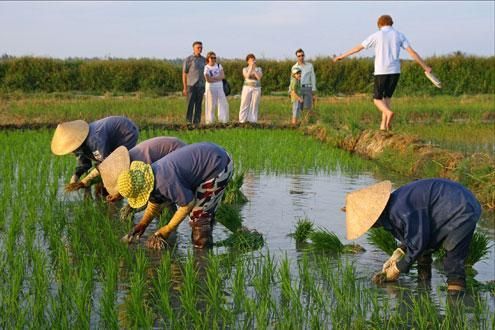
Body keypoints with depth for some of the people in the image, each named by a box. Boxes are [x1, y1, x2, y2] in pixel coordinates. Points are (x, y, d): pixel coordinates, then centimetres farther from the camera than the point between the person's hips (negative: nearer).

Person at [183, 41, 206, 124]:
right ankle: (189, 122, -4)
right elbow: (184, 74, -3)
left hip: (200, 86, 4)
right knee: (190, 105, -7)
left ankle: (197, 122, 7)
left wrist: (205, 86, 10)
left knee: (198, 106, 4)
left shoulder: (203, 60, 11)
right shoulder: (188, 59, -4)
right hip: (191, 86, -4)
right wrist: (184, 88, -9)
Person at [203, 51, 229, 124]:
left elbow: (223, 76, -2)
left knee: (223, 103, -1)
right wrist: (218, 78, -6)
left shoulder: (219, 66, 10)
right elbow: (208, 79, -12)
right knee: (211, 104, -4)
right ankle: (210, 121, -1)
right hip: (210, 87, -4)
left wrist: (213, 78, -10)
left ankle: (223, 120, 2)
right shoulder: (206, 68, -1)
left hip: (220, 87, 4)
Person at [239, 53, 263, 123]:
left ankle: (252, 121, 1)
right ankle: (242, 121, -1)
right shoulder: (245, 69, 6)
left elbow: (259, 77, -8)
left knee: (254, 105, -2)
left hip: (256, 88, 1)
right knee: (245, 105, -4)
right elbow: (247, 76, -14)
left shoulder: (259, 69, 9)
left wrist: (254, 69, -9)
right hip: (247, 87, -1)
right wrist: (251, 67, -12)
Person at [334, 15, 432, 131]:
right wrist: (425, 67, 4)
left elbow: (358, 47, 5)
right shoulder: (399, 35, 6)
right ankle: (383, 125, 7)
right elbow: (412, 52, 1)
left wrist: (342, 56, 16)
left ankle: (388, 112, -25)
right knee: (387, 97, 17)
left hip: (381, 71, -3)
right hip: (395, 71, 3)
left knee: (377, 99, 7)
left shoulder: (377, 36, -1)